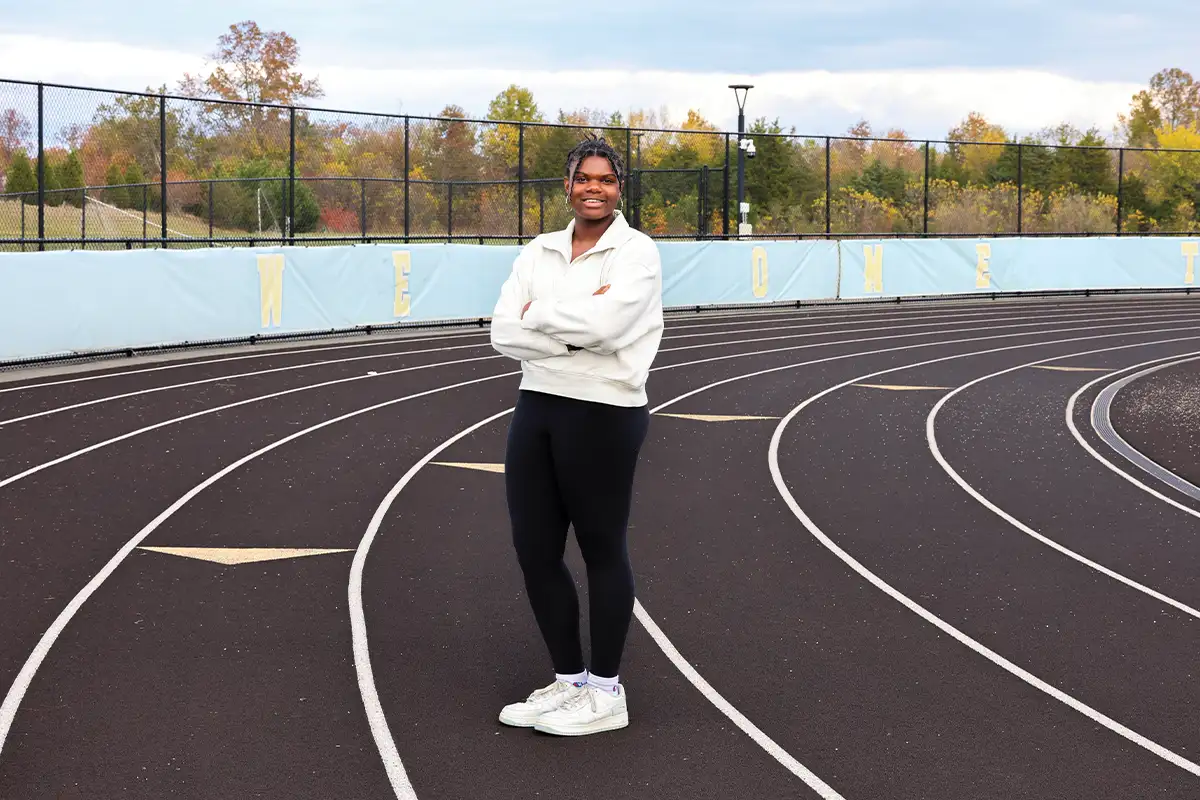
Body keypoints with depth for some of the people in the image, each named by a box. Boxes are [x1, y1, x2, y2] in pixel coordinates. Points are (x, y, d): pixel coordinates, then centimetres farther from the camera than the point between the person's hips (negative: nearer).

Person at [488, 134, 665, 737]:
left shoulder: (635, 251, -7)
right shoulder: (538, 252, 9)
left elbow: (603, 322, -24)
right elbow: (504, 333, -3)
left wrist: (538, 314, -9)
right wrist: (574, 337, -16)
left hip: (603, 414, -6)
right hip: (536, 408, 6)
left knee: (602, 550, 5)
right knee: (534, 550, 10)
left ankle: (606, 693, 18)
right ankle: (569, 681, 26)